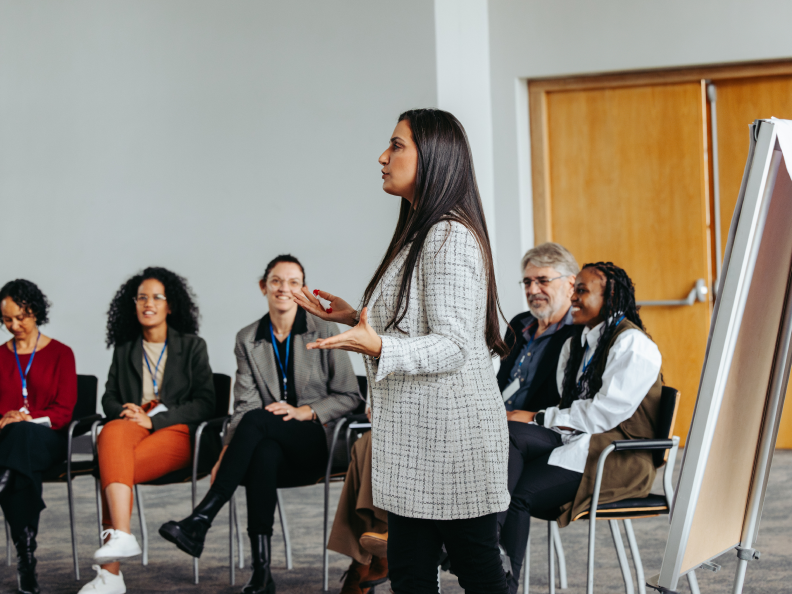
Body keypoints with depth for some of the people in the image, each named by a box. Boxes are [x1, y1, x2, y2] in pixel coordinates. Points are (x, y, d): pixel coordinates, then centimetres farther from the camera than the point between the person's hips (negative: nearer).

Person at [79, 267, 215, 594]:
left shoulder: (192, 347, 12)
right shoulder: (124, 350, 24)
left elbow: (205, 404, 2)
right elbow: (109, 399, 19)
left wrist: (153, 419, -11)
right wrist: (125, 412, -7)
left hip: (175, 431, -3)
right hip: (131, 426, 3)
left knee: (111, 468, -33)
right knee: (112, 433, -37)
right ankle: (121, 537, -51)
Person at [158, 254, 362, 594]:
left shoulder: (324, 331, 2)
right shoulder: (248, 340, 9)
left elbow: (350, 397, 3)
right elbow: (244, 405, 0)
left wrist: (303, 411, -13)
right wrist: (226, 454, -16)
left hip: (318, 443, -2)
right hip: (273, 443, 2)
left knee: (257, 420, -33)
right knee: (264, 452, -37)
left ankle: (199, 522, -36)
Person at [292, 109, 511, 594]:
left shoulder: (449, 236, -15)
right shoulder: (421, 233, 18)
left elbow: (453, 346, -21)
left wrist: (377, 347, -34)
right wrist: (354, 319, 18)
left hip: (450, 434, -10)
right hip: (418, 438, 11)